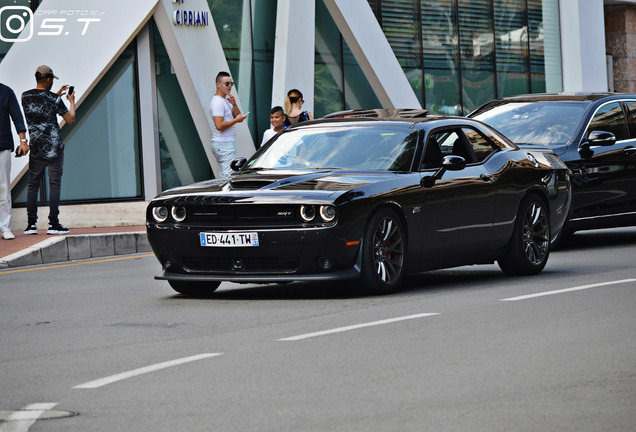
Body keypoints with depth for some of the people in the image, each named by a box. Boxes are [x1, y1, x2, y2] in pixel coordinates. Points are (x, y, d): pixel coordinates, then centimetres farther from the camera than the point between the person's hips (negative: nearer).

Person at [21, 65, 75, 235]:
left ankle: (31, 223, 8)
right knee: (54, 184, -1)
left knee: (33, 185, 11)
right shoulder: (53, 99, -9)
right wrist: (72, 101, 11)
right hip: (54, 148, -4)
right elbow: (70, 120, -4)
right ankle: (53, 224, -4)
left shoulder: (25, 96, 3)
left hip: (36, 148, 4)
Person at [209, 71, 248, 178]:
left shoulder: (225, 100, 18)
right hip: (224, 145, -11)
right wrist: (236, 120, -17)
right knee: (230, 176, -15)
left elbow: (237, 116, 16)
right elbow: (219, 125, -23)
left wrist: (234, 105, -1)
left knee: (224, 176, 8)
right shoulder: (218, 102, -15)